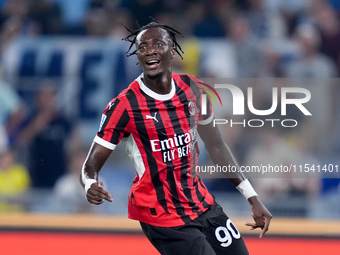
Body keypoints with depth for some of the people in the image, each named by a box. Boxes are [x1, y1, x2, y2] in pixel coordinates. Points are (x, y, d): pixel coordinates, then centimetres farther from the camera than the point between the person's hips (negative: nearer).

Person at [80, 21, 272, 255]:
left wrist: (252, 198, 14)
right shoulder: (125, 105, -14)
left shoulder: (193, 90, 1)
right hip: (161, 216, -6)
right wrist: (91, 187, -37)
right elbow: (91, 166, -13)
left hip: (202, 205, 6)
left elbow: (215, 145, 14)